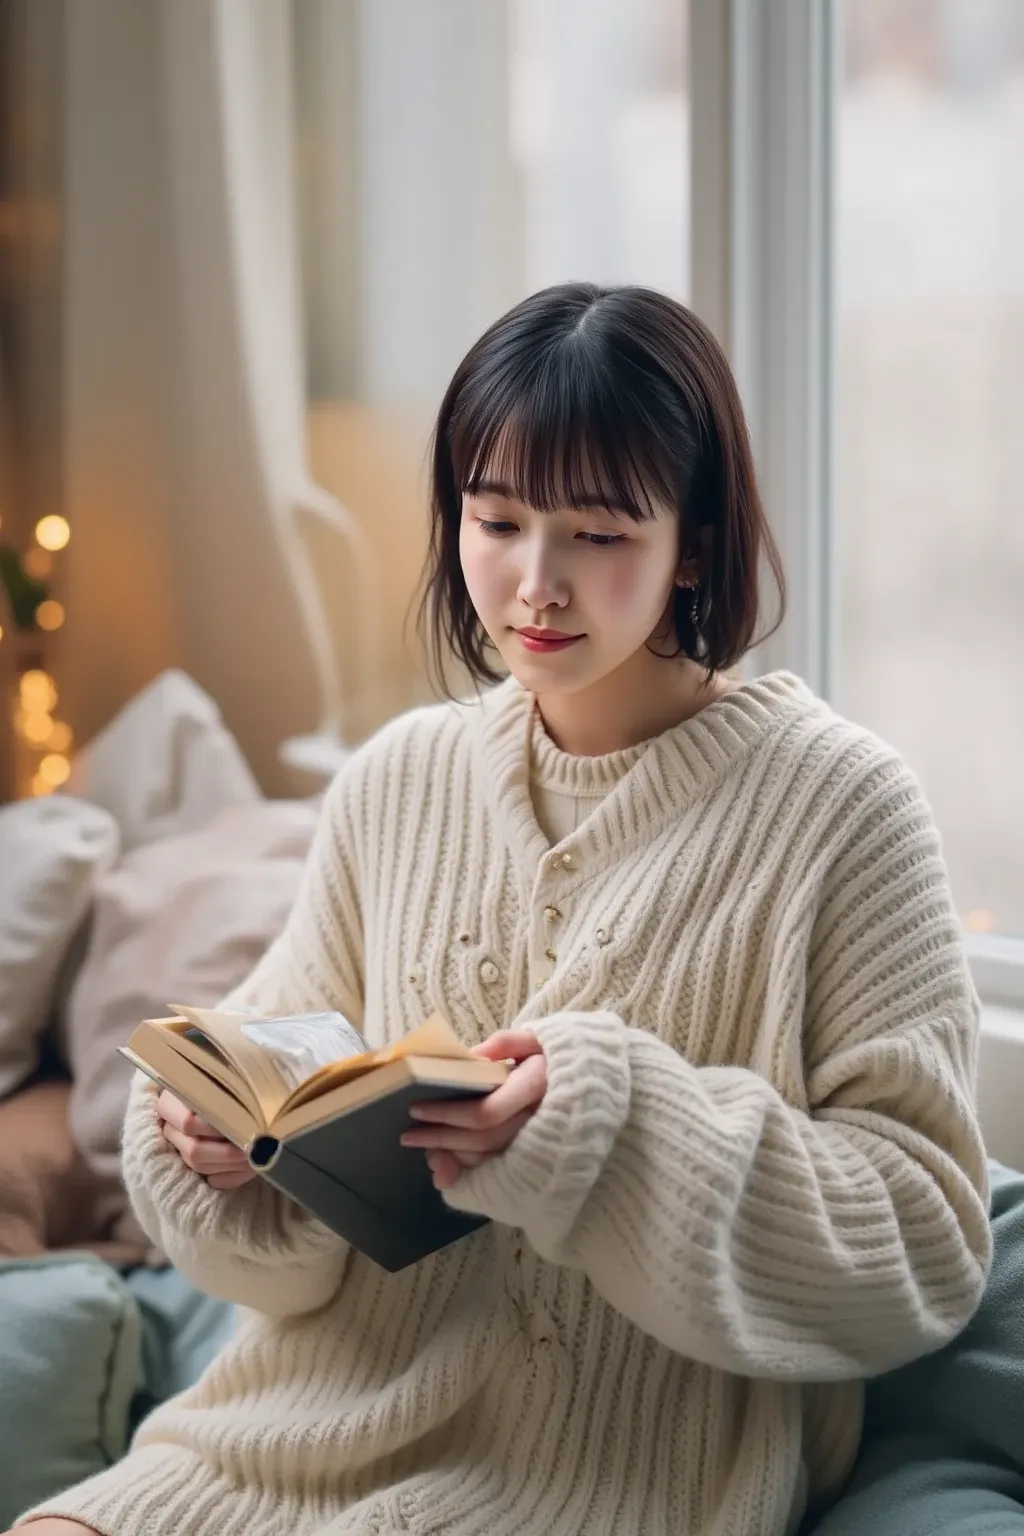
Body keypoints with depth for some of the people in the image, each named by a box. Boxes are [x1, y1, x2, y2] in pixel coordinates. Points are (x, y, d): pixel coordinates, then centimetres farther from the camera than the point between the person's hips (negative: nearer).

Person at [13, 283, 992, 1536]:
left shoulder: (835, 805, -7)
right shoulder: (395, 780, 7)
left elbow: (925, 1242, -10)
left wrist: (606, 1122, -23)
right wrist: (220, 1131, -11)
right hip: (323, 1423, 4)